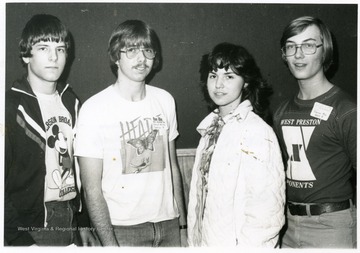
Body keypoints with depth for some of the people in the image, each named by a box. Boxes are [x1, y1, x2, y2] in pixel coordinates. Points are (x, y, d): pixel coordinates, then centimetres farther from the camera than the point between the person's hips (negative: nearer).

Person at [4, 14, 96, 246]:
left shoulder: (71, 102, 5)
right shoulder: (11, 107, -12)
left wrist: (84, 223, 10)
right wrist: (21, 240, -15)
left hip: (70, 224, 5)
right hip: (29, 228, -5)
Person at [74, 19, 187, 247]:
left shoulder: (166, 100, 2)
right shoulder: (94, 109, -12)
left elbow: (172, 167, 7)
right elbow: (92, 189, -11)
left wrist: (183, 226, 7)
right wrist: (110, 244, -14)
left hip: (169, 223, 4)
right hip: (123, 229, -4)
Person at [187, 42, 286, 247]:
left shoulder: (258, 132, -19)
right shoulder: (211, 126, 3)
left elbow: (267, 212, -21)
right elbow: (201, 192, 5)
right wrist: (195, 241, 4)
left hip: (237, 244, -6)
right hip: (205, 241, 6)